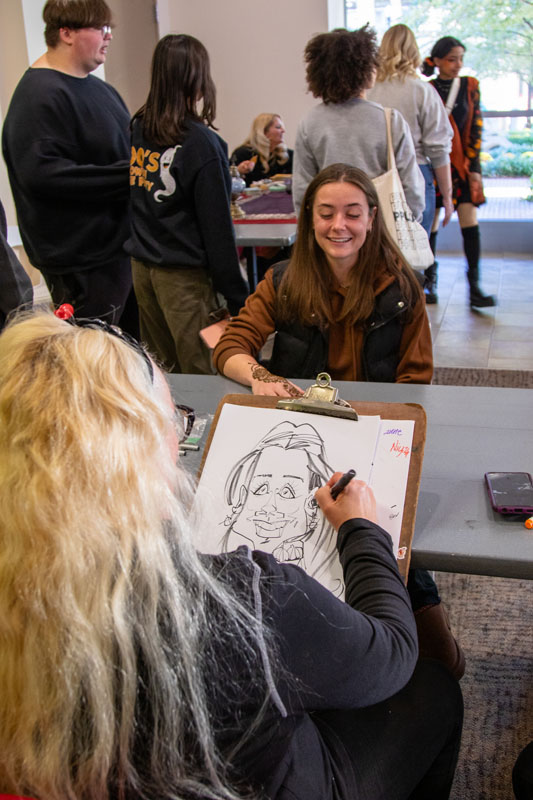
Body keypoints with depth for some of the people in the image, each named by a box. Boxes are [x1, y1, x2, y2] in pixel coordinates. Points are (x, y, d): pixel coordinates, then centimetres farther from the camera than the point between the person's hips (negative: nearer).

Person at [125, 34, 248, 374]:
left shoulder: (136, 129, 4)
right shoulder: (202, 143, -14)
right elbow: (217, 228, -12)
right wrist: (237, 299, -6)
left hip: (141, 267, 7)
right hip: (184, 276, -6)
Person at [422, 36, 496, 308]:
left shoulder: (470, 86, 8)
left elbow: (476, 128, 7)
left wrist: (474, 166, 0)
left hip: (464, 164, 3)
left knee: (469, 222, -6)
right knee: (431, 223, 1)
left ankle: (474, 288, -5)